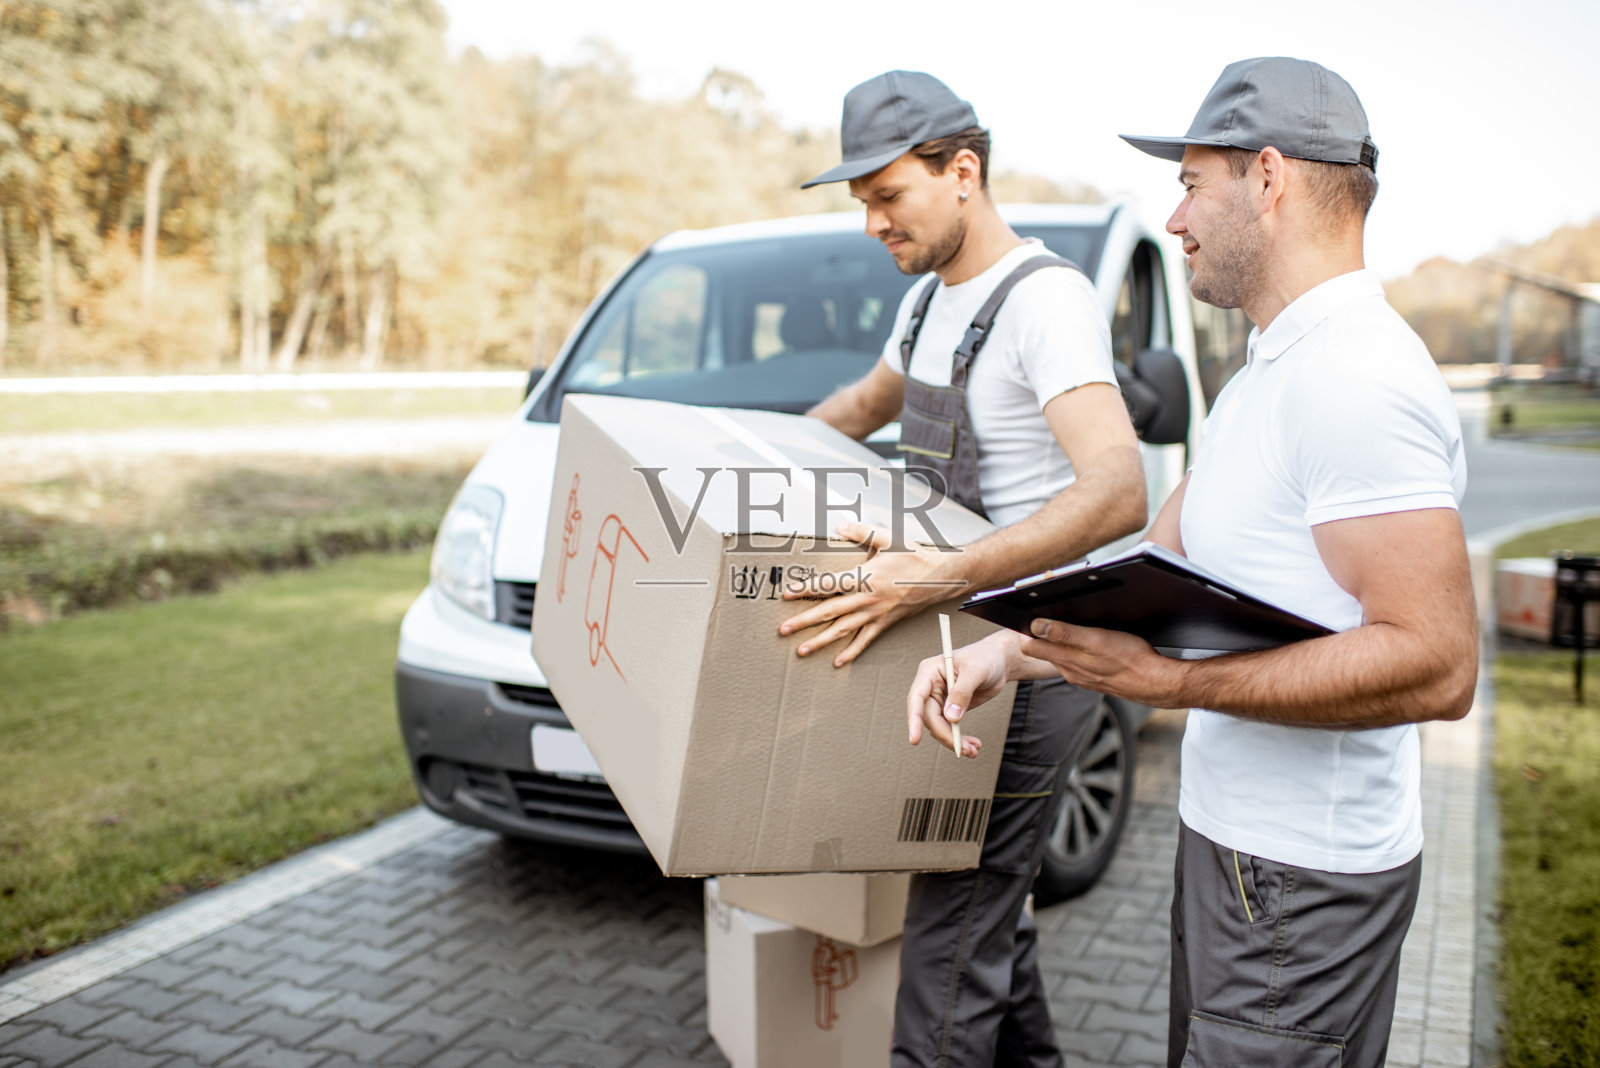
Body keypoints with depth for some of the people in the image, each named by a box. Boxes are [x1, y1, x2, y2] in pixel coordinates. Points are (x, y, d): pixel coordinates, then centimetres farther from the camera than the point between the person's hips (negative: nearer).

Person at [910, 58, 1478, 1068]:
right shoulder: (1268, 373, 13)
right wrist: (1000, 653, 2)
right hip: (1233, 837, 10)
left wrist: (1170, 679, -29)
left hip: (1302, 880, -9)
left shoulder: (1353, 377, -22)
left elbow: (1438, 663, -28)